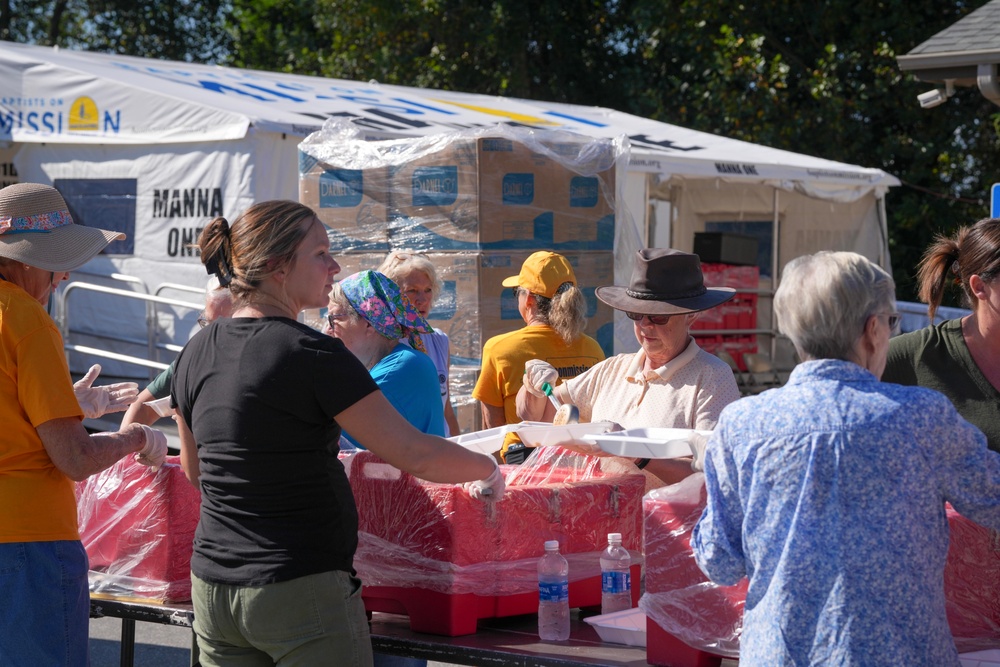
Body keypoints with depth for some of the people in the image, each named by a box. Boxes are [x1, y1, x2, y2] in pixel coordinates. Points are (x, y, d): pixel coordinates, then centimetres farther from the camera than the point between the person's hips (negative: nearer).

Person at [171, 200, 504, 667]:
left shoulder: (196, 353, 6)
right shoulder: (312, 354, -14)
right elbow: (412, 453, -13)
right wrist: (486, 469, 4)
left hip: (213, 591, 7)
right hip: (303, 591, -7)